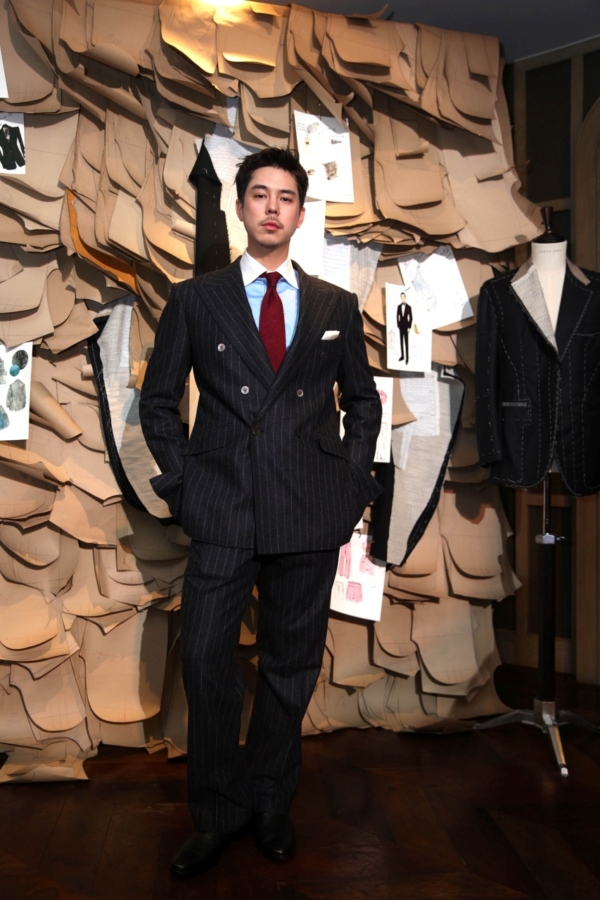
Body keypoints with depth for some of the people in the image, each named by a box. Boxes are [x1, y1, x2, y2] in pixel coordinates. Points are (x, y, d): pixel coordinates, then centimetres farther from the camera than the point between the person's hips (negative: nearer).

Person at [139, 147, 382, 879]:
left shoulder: (336, 306, 10)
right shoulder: (195, 299, 6)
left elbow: (362, 400, 17)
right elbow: (158, 400, 9)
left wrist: (351, 479, 5)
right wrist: (182, 478, -1)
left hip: (311, 515, 2)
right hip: (222, 511, -1)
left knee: (291, 666, 10)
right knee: (206, 660, -2)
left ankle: (271, 806, 28)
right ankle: (217, 816, 18)